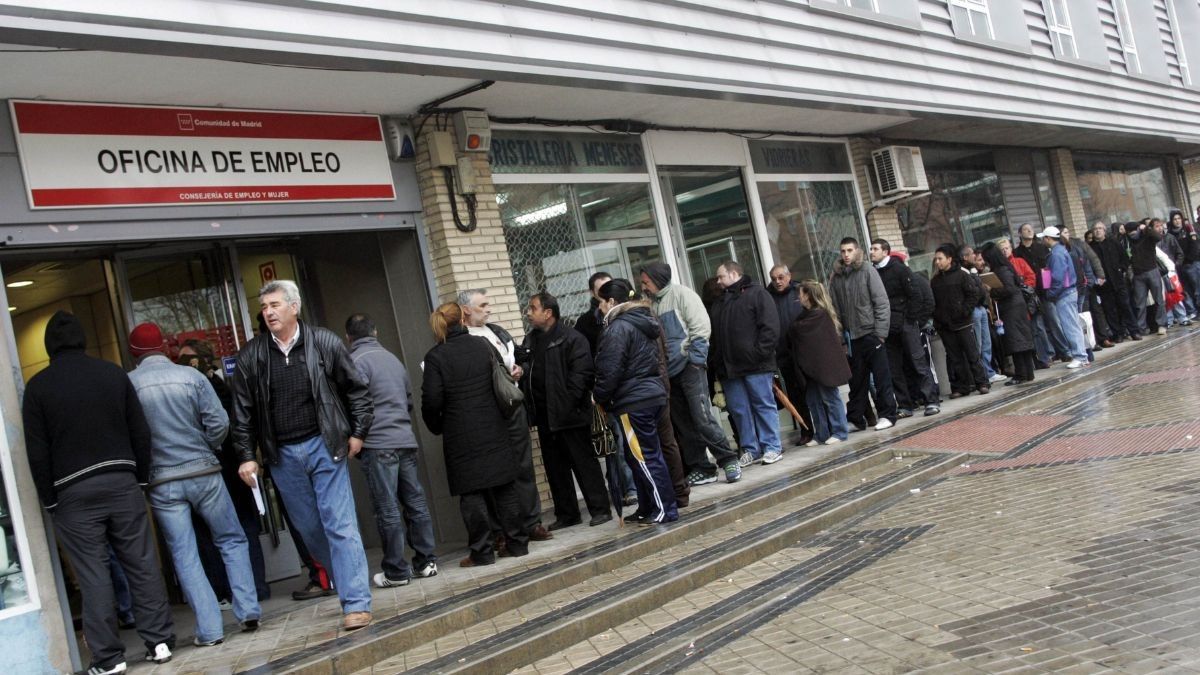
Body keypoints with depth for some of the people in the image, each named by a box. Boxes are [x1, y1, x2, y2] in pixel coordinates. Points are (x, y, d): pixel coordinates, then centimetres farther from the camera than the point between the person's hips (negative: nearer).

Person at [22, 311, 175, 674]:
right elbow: (141, 432, 4)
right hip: (121, 480, 2)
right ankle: (159, 641, 11)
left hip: (73, 491, -2)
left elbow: (37, 452, -3)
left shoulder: (38, 386, -2)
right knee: (141, 563, 7)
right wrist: (141, 477, 12)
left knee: (93, 573, 1)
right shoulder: (113, 373, 4)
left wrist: (49, 499, 5)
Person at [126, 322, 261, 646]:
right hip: (204, 473, 0)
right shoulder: (191, 376, -5)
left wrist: (144, 464, 13)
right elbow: (219, 423, -8)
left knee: (184, 557, 6)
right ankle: (248, 612, 8)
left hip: (161, 483, 0)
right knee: (232, 542, 14)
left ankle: (209, 629, 6)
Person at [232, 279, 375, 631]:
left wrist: (357, 431, 0)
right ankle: (341, 578, 33)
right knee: (309, 528, 12)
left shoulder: (325, 342, -4)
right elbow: (243, 411, 5)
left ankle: (356, 603, -4)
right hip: (282, 455, 3)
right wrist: (246, 455, 1)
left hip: (323, 446, -3)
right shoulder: (250, 356, 1)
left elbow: (355, 389, 3)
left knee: (340, 525, -6)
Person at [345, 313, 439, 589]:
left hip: (378, 445, -6)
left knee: (388, 510, -2)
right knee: (415, 502, 10)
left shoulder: (356, 361, -7)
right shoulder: (393, 358, 14)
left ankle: (396, 571, 3)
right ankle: (426, 561, 14)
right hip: (406, 441, 7)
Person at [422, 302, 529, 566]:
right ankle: (517, 543, 16)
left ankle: (482, 552, 6)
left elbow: (431, 401, -11)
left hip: (461, 436, -4)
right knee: (504, 487, 11)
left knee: (471, 494, 3)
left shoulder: (435, 357, -10)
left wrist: (436, 426, 6)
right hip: (494, 429, 4)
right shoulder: (482, 346, 4)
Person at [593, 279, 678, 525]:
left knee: (645, 456, -3)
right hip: (651, 394, 10)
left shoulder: (618, 328, -15)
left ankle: (665, 510, 3)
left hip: (633, 401, -10)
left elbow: (610, 370, -19)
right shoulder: (642, 321, 15)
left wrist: (599, 397, -3)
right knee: (636, 456, 16)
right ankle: (647, 508, 22)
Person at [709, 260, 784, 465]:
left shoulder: (757, 293, 0)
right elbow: (714, 337, 19)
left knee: (764, 405, 0)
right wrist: (715, 362, 7)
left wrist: (760, 353, -17)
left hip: (756, 365, -6)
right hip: (729, 368, 7)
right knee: (738, 410, 6)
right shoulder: (719, 304, 21)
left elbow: (770, 326, -10)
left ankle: (772, 447, 7)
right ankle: (751, 449, 14)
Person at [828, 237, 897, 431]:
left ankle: (887, 415, 12)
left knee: (881, 377, 3)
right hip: (851, 337, 3)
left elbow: (882, 303, -6)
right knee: (857, 380, 9)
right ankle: (855, 419, 16)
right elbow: (835, 310, 7)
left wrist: (880, 332, -12)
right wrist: (841, 338, 1)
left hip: (871, 333, -3)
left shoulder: (868, 271, -3)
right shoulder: (836, 278, 6)